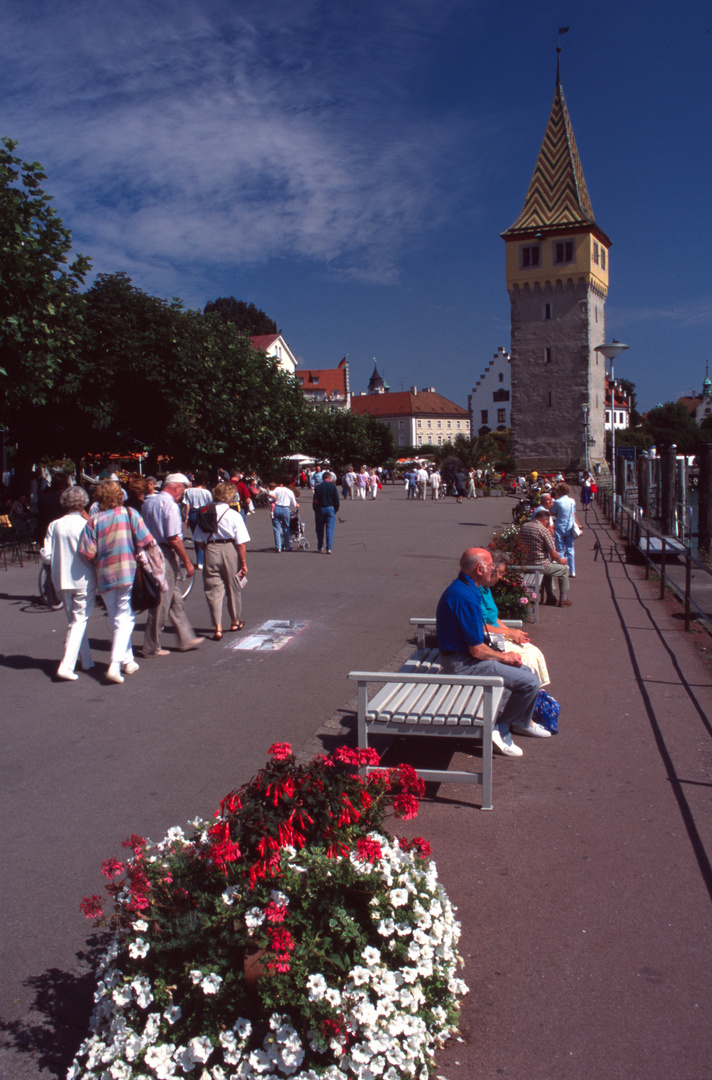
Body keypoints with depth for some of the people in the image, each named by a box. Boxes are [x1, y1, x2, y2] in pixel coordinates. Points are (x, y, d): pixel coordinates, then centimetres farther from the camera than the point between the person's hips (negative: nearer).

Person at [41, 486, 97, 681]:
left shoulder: (54, 525, -1)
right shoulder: (86, 525, -12)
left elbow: (46, 557, -2)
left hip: (61, 581, 4)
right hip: (83, 580, -4)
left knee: (74, 619, 18)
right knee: (80, 621, 1)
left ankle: (86, 661, 26)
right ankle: (66, 665, -10)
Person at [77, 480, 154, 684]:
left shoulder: (94, 521, 0)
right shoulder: (130, 514, -2)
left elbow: (87, 552, -7)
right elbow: (146, 542, -8)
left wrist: (100, 560, 13)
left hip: (104, 576, 2)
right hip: (129, 574, -2)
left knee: (116, 620, 17)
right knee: (125, 619, 1)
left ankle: (128, 661, 25)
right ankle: (115, 664, -13)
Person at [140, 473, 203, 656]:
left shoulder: (148, 503, 11)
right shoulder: (170, 505, -16)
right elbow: (174, 539, -20)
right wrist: (187, 563, -12)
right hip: (166, 556, -9)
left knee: (175, 600, 16)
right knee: (161, 603, 0)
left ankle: (186, 638, 24)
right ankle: (151, 648, 8)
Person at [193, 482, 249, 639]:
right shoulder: (234, 515, -9)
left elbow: (199, 541, 2)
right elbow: (241, 543, -11)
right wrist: (243, 563, -3)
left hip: (210, 551, 1)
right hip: (230, 550, -1)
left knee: (213, 589, 7)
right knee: (233, 587, 17)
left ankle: (218, 627, -1)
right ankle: (235, 621, 34)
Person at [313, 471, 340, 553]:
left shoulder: (318, 487, -4)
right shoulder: (333, 487, -3)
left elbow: (315, 501, -5)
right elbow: (337, 501, -2)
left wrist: (316, 510, 6)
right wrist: (335, 510, 10)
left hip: (320, 509, 0)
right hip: (330, 509, 0)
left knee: (320, 529, 14)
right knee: (330, 529, 0)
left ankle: (320, 546, 25)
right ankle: (329, 548, -7)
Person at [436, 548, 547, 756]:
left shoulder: (462, 588, 8)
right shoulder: (466, 597, -26)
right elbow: (477, 650, -23)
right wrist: (504, 656, -5)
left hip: (467, 655, 11)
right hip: (461, 663, -11)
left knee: (525, 670, 19)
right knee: (530, 682, -12)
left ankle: (522, 721, 36)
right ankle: (500, 729, 2)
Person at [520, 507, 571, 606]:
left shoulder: (523, 527, 3)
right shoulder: (544, 530, -18)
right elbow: (552, 552, -15)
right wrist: (560, 560, 6)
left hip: (526, 564, 7)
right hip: (540, 565, -7)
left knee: (549, 568, 36)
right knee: (564, 569, 17)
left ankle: (550, 598, 36)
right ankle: (563, 599, 22)